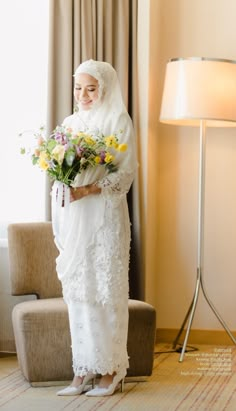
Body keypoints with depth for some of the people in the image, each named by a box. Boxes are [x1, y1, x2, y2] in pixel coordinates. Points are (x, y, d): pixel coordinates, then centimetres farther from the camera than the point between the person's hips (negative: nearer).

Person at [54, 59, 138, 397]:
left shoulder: (119, 122, -2)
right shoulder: (70, 124, 14)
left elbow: (126, 174, -8)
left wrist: (88, 190, -19)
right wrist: (58, 226, 5)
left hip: (106, 217, -5)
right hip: (74, 219, 5)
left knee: (108, 290, -1)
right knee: (78, 292, 5)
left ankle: (111, 371, 9)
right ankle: (83, 370, 12)